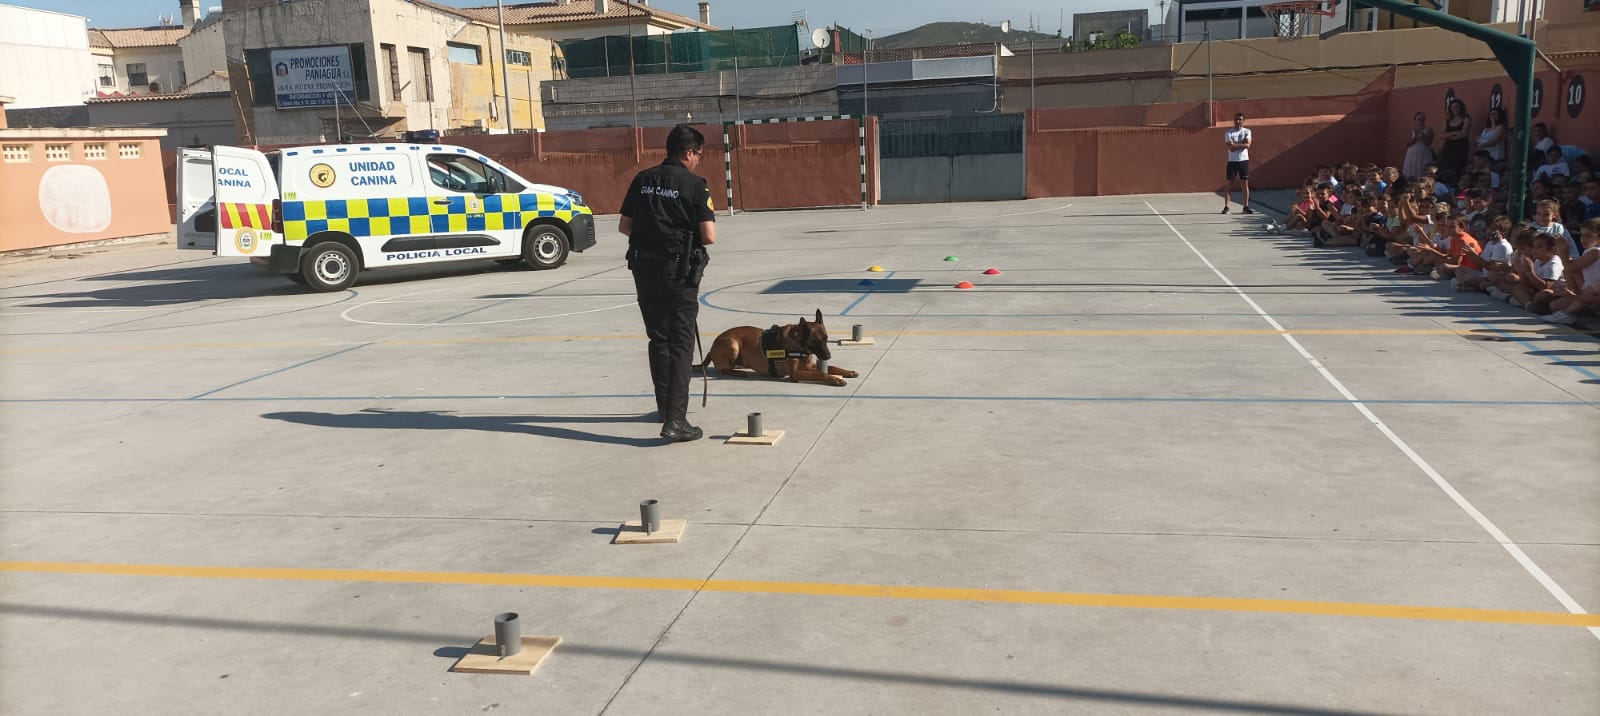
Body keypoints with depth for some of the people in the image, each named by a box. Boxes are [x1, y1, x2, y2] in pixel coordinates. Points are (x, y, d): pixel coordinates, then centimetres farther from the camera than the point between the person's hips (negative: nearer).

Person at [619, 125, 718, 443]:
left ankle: (665, 406, 30)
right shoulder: (694, 185, -10)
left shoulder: (642, 180, 6)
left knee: (658, 338, 19)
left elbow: (624, 226, 10)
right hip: (678, 269, -5)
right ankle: (675, 421, -10)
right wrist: (689, 235, 7)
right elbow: (709, 236, -13)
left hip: (643, 266, 5)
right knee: (681, 343, -2)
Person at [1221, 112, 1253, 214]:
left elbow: (1247, 145, -11)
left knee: (1245, 183, 2)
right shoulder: (1228, 133, 0)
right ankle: (1226, 206, 0)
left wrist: (1235, 144, -14)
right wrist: (1242, 145, -10)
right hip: (1232, 161, -1)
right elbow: (1231, 148, -12)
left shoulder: (1247, 132, 4)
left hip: (1244, 160, 1)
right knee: (1229, 184, -1)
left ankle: (1246, 206, 5)